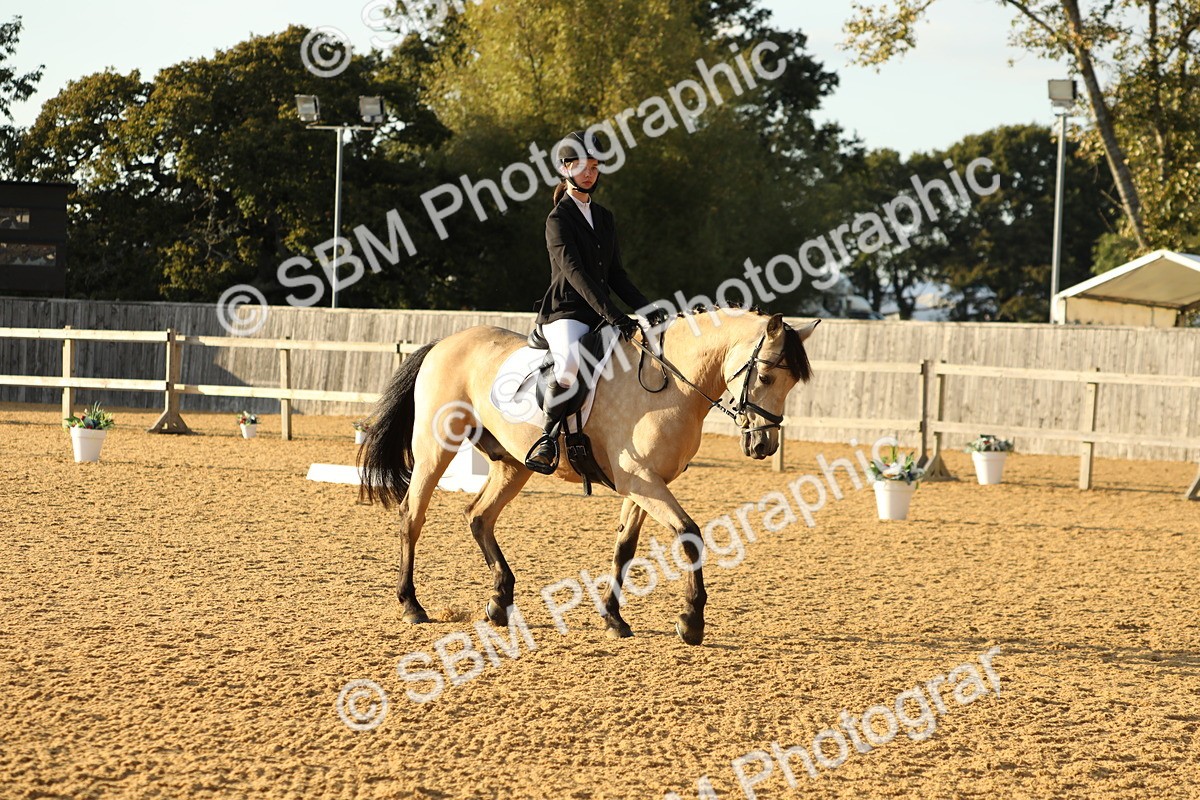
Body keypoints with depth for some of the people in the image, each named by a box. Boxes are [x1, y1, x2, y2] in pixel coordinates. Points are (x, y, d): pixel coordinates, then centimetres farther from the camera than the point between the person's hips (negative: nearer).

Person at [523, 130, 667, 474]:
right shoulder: (559, 219, -5)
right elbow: (574, 272, -18)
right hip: (565, 313, -8)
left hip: (599, 315, 8)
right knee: (571, 362, -39)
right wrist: (613, 315, -28)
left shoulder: (604, 217, 18)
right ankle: (548, 438, -27)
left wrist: (646, 309, 5)